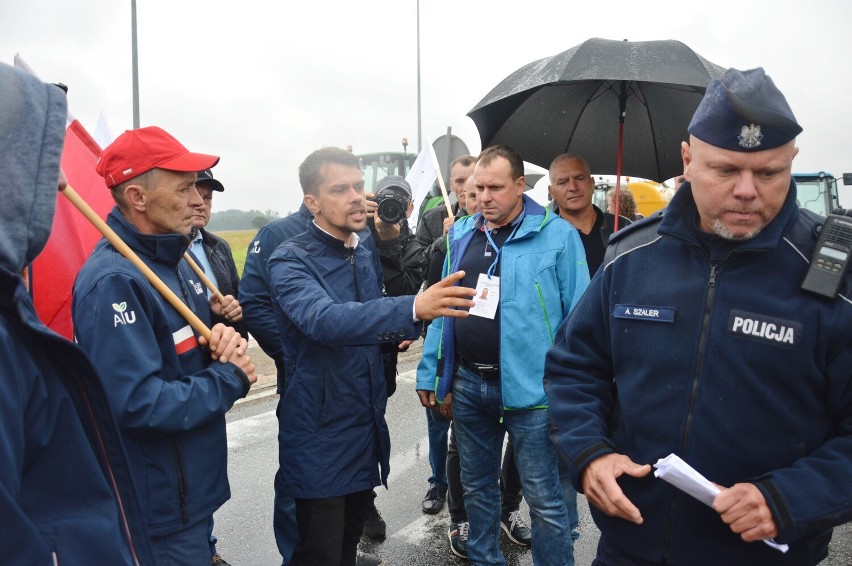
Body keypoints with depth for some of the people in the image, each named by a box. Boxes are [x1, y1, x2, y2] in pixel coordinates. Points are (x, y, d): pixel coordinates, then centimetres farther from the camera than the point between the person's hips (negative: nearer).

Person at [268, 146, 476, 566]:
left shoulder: (367, 257, 7)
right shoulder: (291, 260, -15)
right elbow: (324, 320, -35)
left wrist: (398, 332, -3)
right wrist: (412, 309, -49)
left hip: (367, 428, 7)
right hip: (320, 435, -6)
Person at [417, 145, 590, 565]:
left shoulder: (557, 235, -8)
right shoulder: (461, 233, 7)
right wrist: (433, 376, 9)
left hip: (529, 388, -5)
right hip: (467, 384, 5)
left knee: (545, 498, 7)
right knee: (476, 487, 20)